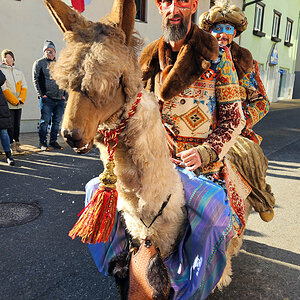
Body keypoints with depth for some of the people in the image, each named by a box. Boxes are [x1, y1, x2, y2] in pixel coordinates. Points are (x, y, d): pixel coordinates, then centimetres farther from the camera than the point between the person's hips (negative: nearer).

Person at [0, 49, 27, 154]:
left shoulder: (19, 72, 17)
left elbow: (24, 86, 10)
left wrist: (21, 99, -5)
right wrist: (14, 101, -13)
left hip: (19, 104, 5)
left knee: (17, 124, 9)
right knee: (10, 125, -3)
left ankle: (17, 143, 19)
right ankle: (11, 145, 6)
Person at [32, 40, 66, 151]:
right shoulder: (39, 63, 6)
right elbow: (35, 80, 0)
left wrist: (64, 95, 9)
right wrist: (41, 94, -10)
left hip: (60, 99, 4)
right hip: (47, 98, -4)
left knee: (57, 121, 7)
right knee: (45, 121, -4)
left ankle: (53, 141, 18)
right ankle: (43, 142, 7)